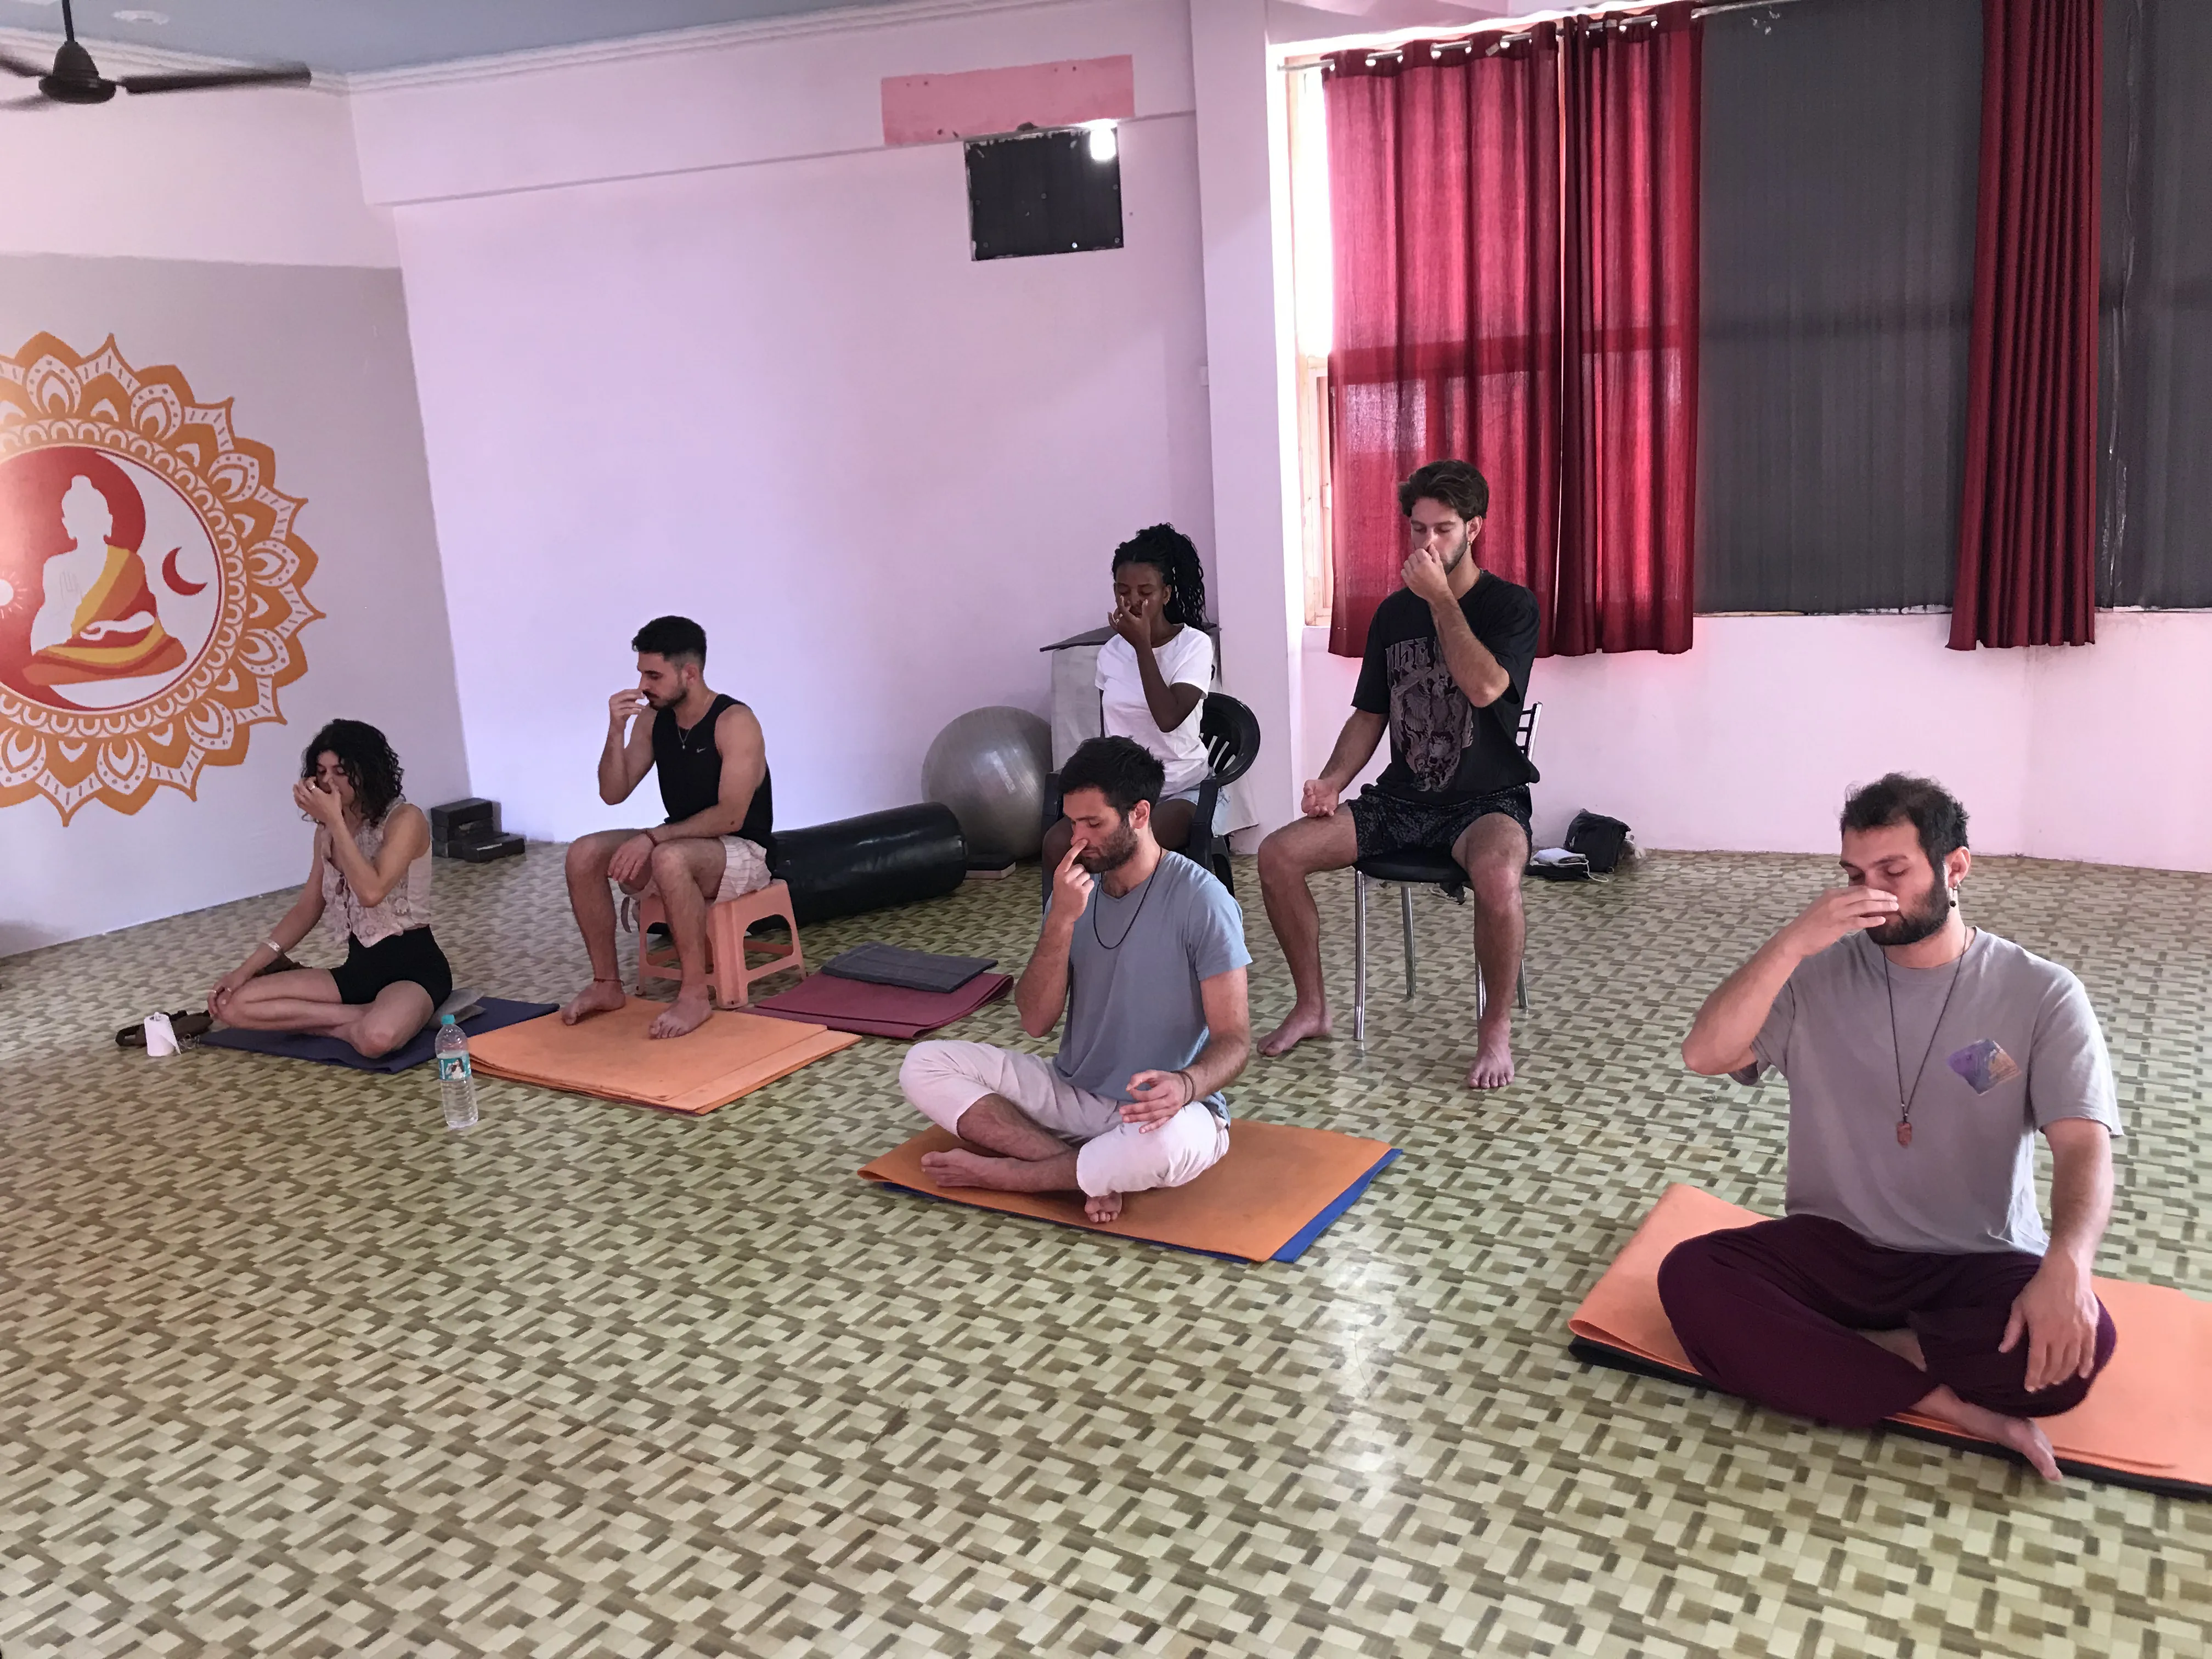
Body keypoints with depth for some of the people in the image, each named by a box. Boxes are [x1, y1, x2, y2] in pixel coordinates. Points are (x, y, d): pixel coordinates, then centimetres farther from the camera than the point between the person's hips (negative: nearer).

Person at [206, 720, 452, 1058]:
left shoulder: (405, 819, -12)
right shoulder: (328, 831, 9)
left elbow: (371, 892, -27)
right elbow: (307, 909, 14)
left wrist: (336, 820, -24)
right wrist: (247, 968, 4)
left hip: (413, 967, -8)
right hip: (359, 968, 8)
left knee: (377, 1037, -43)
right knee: (232, 1004, -9)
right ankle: (371, 1014, -12)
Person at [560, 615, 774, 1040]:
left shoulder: (735, 723, -19)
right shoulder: (653, 719, 2)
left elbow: (730, 817, -26)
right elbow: (613, 794, 2)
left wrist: (652, 837, -29)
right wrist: (617, 731, -13)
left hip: (742, 853, -7)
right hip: (683, 847, 7)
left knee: (670, 859, -38)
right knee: (584, 854, -13)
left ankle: (695, 994, -27)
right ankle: (606, 984, -4)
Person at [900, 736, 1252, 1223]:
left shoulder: (1201, 900, -15)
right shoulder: (1075, 890, 1)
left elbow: (1233, 1040, -16)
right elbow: (1036, 1020, -5)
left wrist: (1185, 1085, -38)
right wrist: (1062, 920, -19)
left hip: (1158, 1108, -5)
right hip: (1073, 1092, 6)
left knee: (1168, 1144, -42)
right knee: (923, 1065, -9)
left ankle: (999, 1172, -15)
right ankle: (1091, 1174, -20)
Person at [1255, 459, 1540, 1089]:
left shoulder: (1511, 605, -4)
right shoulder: (1394, 612, 10)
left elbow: (1484, 687, -23)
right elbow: (1370, 713, 14)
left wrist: (1441, 598, -18)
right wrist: (1333, 779, -3)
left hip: (1485, 801, -5)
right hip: (1401, 800, 5)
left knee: (1497, 876, -40)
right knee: (1278, 854, -14)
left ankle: (1497, 1027, -15)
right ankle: (1312, 1006, 4)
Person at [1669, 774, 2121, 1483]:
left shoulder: (2042, 994, -6)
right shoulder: (1819, 973, -2)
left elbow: (2083, 1144, -16)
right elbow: (1705, 1055, -14)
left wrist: (2067, 1265, -37)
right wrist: (1792, 943, -24)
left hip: (1976, 1266, -2)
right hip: (1834, 1247, 2)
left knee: (2078, 1338, -33)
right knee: (1691, 1277, -25)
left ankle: (1851, 1353, -13)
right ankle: (1951, 1406, -23)